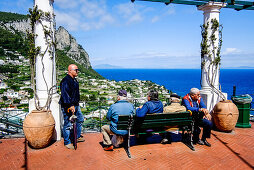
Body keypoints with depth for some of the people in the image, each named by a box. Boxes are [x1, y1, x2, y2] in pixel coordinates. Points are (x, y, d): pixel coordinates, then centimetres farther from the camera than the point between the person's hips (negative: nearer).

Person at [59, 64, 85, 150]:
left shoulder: (74, 80, 13)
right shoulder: (65, 81, -18)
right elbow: (65, 95, -27)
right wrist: (70, 106, -33)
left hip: (75, 104, 10)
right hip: (68, 106, -10)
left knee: (80, 119, 19)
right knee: (67, 124, -1)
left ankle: (78, 137, 34)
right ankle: (67, 142, 13)